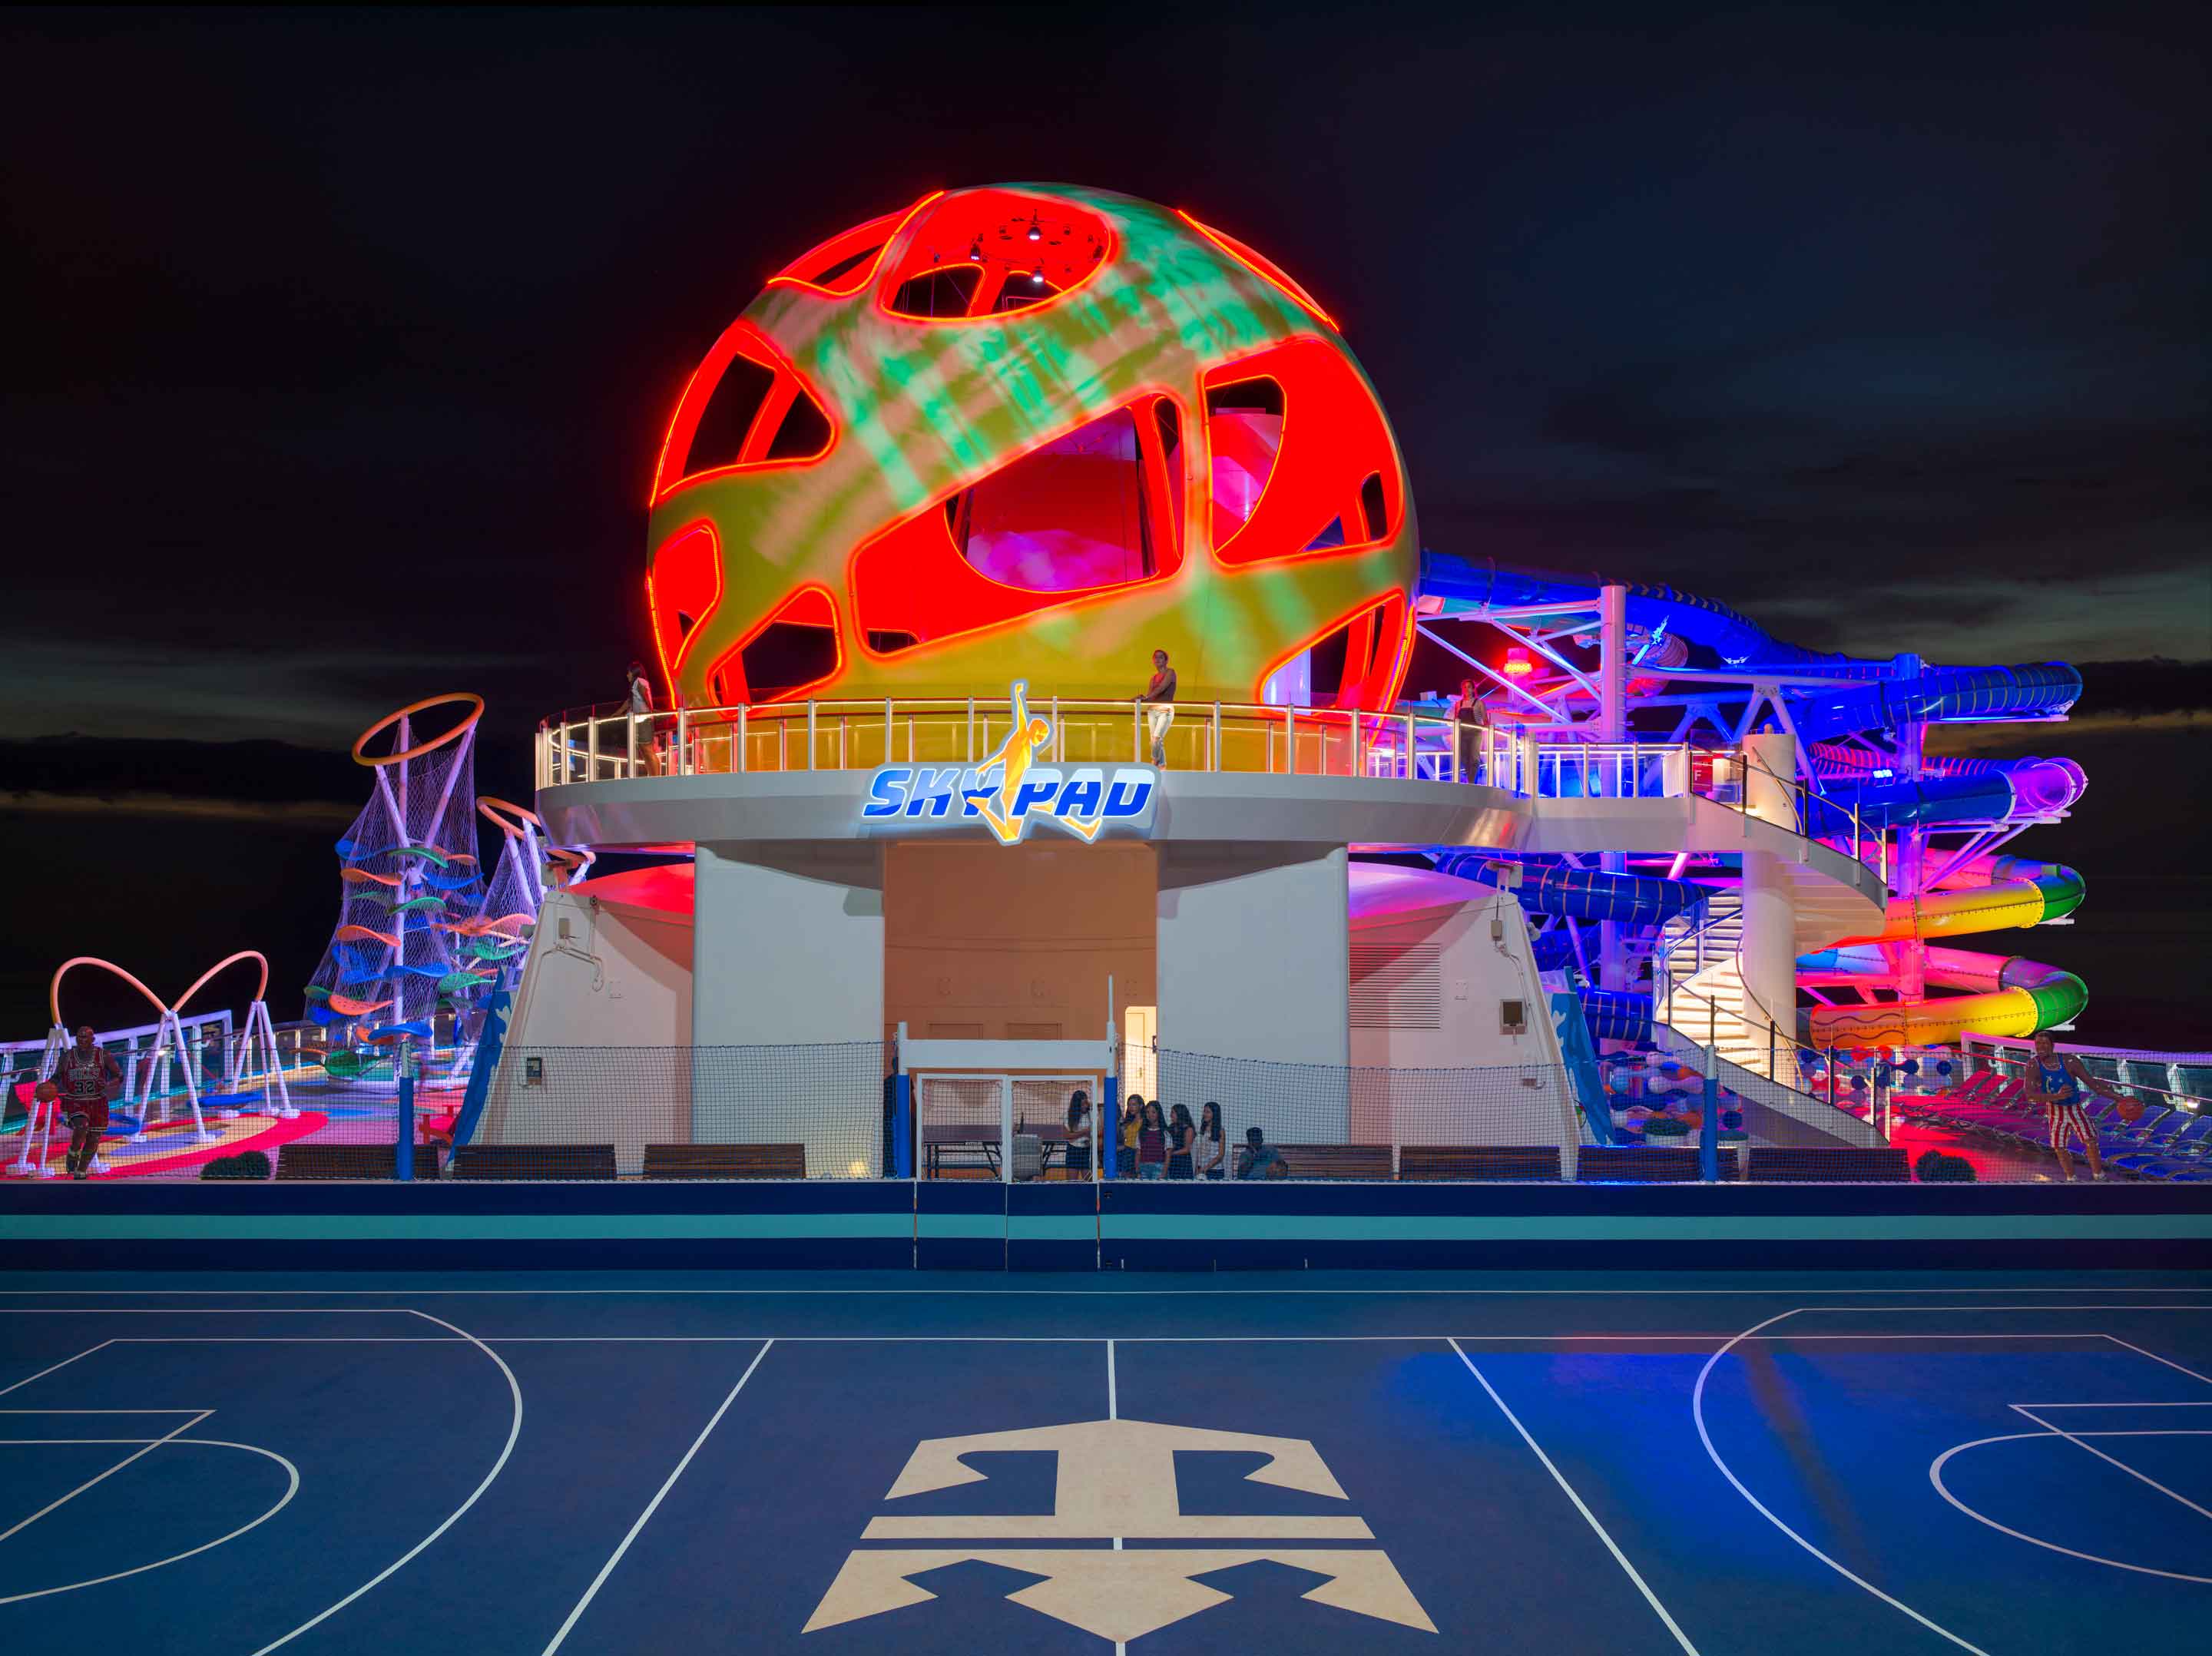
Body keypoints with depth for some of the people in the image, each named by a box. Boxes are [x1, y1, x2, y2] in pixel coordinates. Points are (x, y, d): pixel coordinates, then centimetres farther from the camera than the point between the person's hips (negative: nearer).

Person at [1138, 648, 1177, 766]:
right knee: (1158, 742, 3)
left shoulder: (1170, 672, -1)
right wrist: (1142, 699, -15)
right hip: (1153, 711, 6)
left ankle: (1154, 763, -17)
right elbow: (1149, 695, 9)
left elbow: (1162, 688, -17)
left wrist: (1147, 697, -28)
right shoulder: (1154, 677, 16)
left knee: (1157, 739, -20)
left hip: (1166, 711, -6)